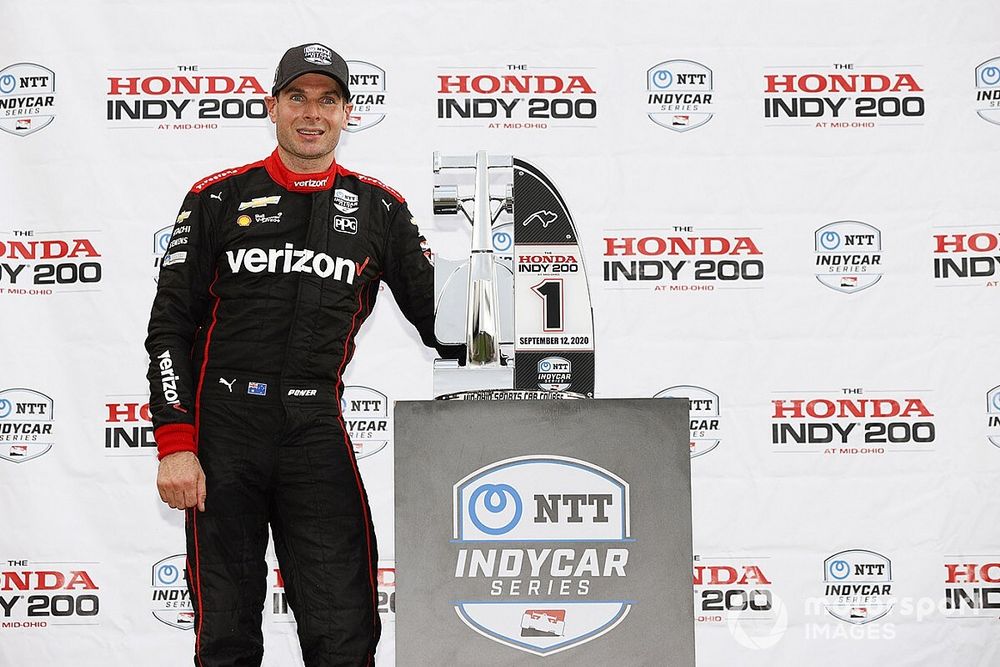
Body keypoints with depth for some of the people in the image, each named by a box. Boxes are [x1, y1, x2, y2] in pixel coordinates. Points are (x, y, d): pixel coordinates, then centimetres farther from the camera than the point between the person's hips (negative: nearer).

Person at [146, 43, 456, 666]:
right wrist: (175, 445, -6)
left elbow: (438, 315, 12)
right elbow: (171, 323, 3)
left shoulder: (378, 208, 8)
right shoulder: (220, 197, 5)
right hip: (222, 431, 0)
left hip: (316, 432, 1)